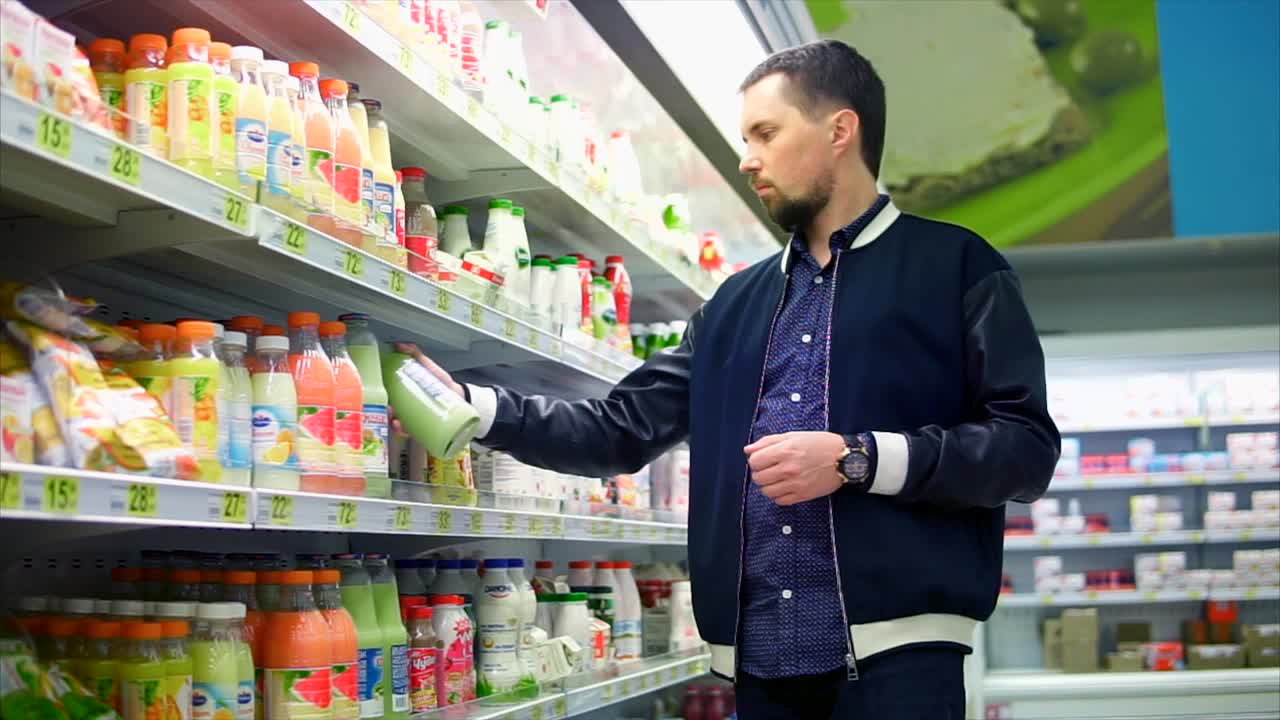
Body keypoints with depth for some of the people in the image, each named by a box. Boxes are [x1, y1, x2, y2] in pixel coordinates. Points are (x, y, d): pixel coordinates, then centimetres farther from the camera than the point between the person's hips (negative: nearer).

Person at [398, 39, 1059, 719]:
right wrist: (471, 406, 7)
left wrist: (856, 460, -15)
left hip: (895, 649, -5)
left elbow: (1027, 447, -6)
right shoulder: (735, 304, 19)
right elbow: (622, 431, 17)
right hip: (759, 655, 5)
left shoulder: (955, 267, 2)